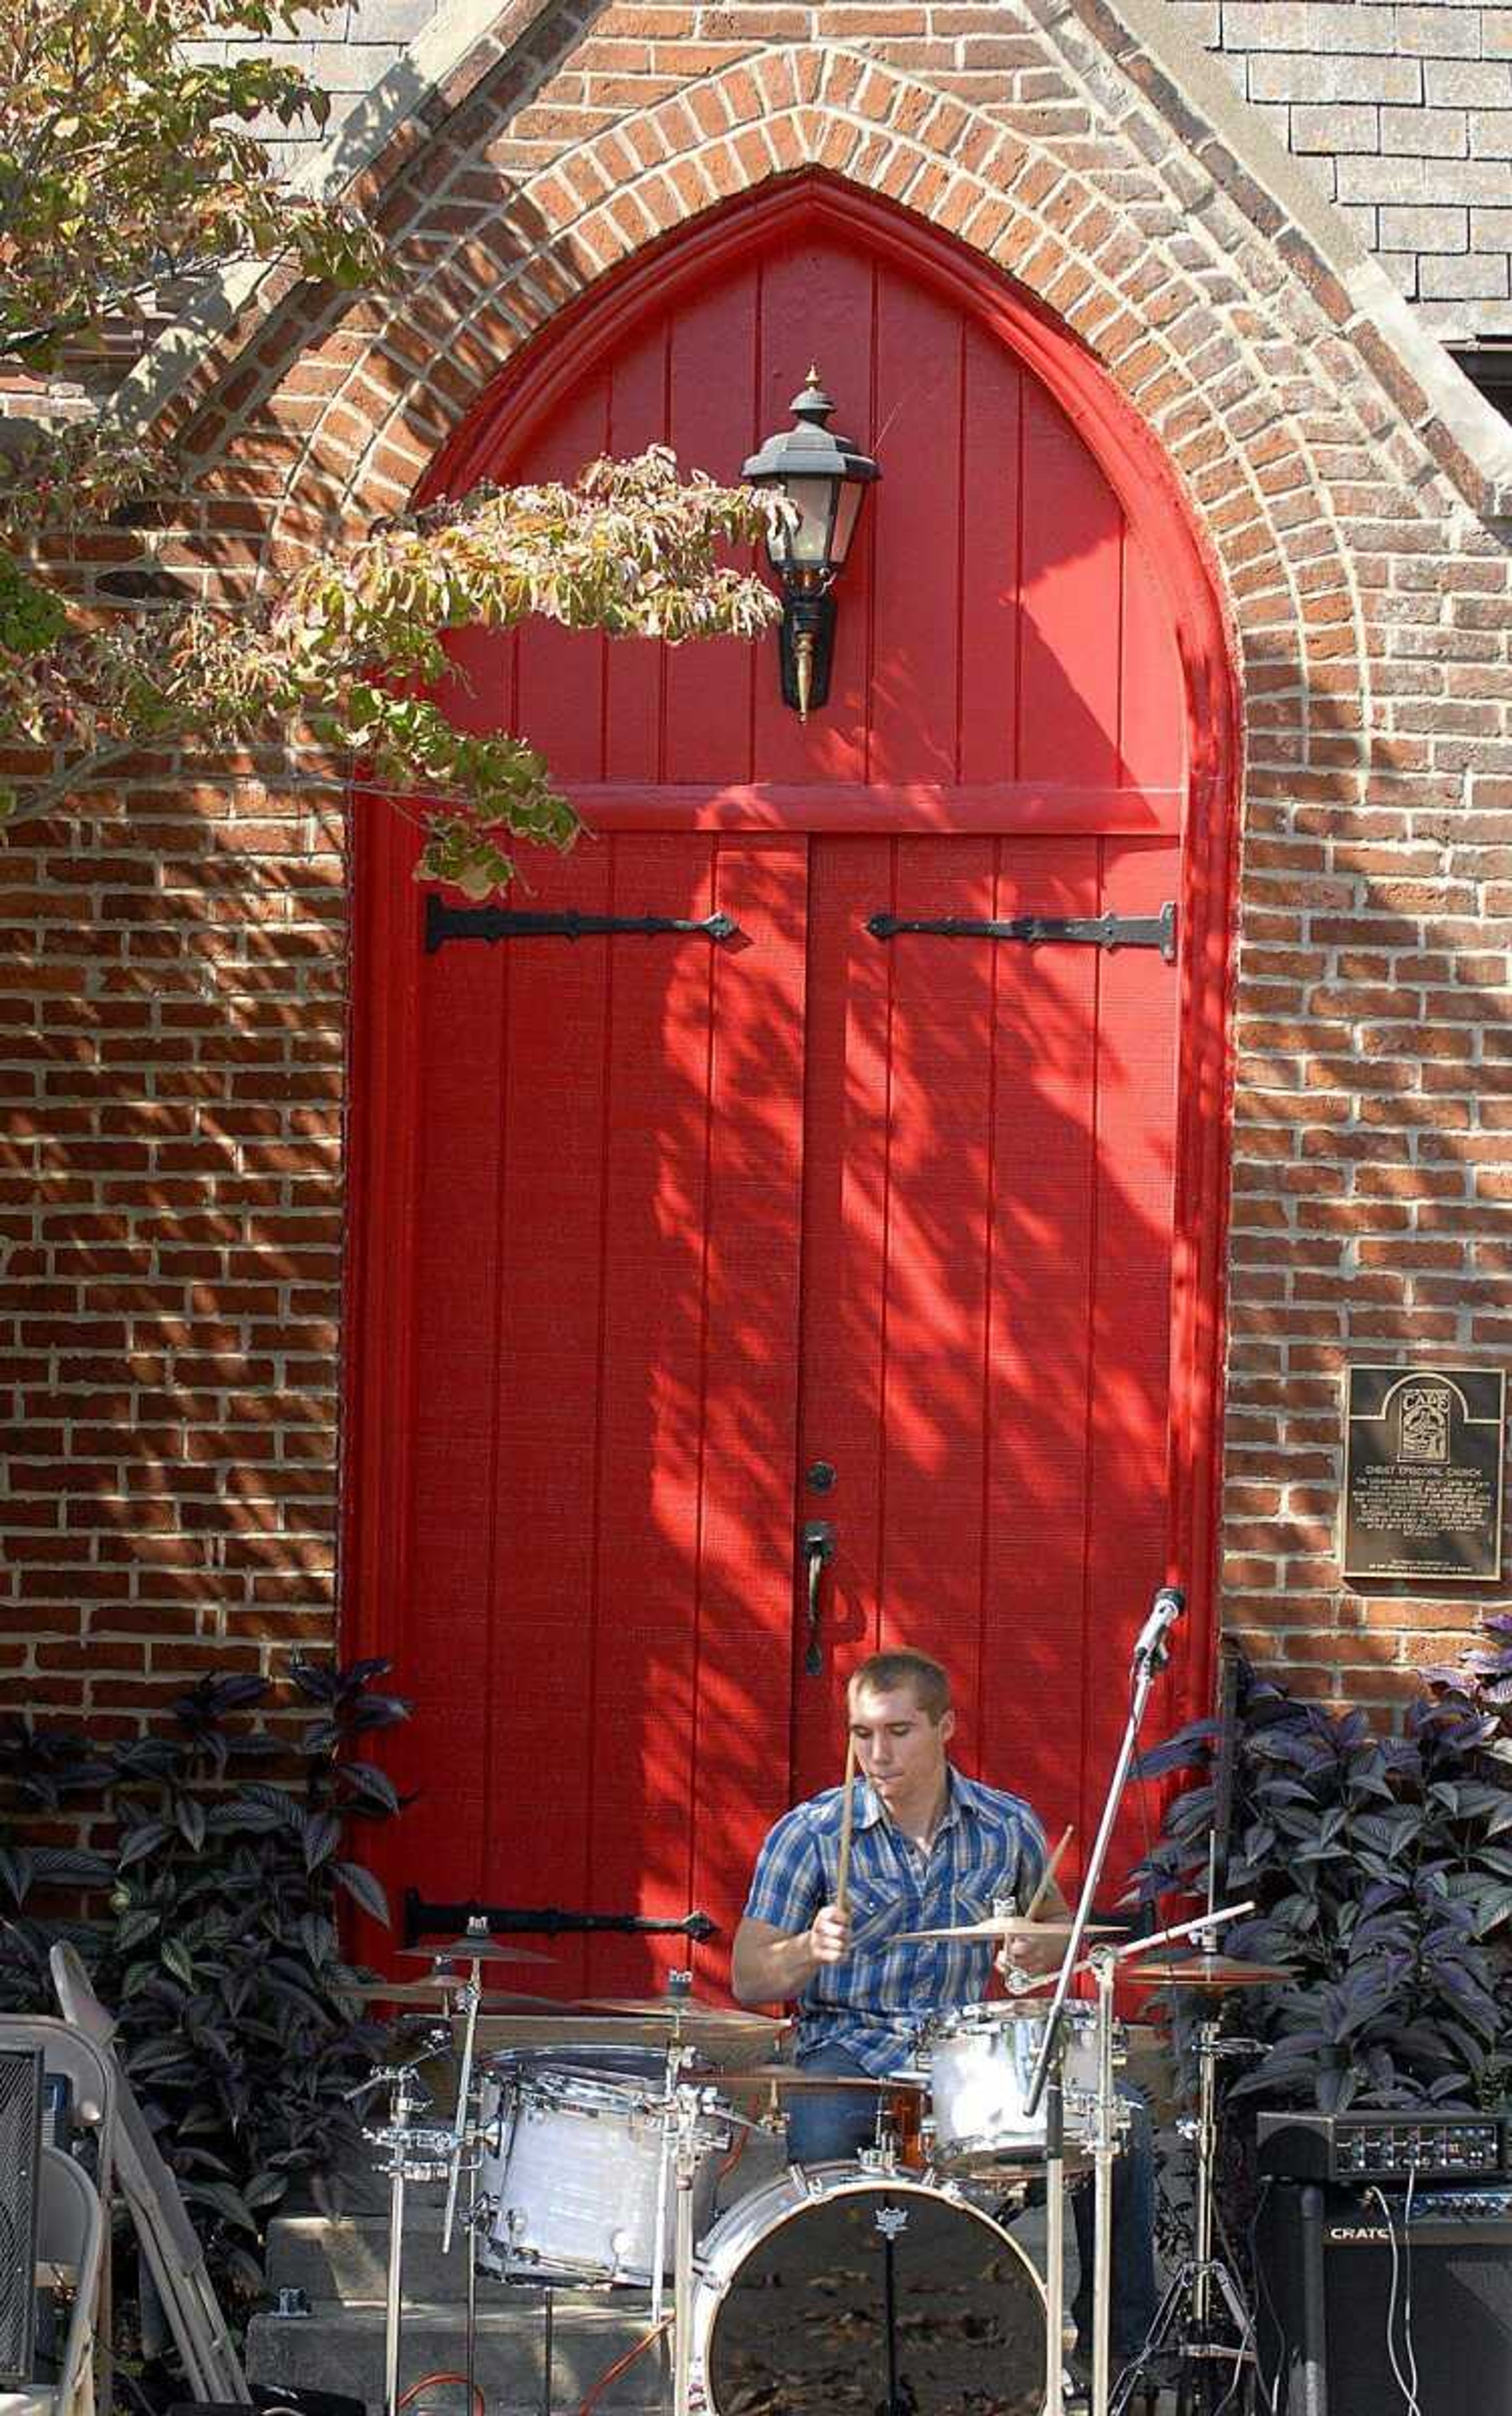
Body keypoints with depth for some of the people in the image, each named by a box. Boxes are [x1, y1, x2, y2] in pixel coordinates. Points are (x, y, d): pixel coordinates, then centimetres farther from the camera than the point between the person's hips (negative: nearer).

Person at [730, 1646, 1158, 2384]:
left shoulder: (1008, 1826, 3)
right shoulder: (809, 1834, -5)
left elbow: (1057, 1926, 20)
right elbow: (748, 1978, -5)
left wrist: (1041, 1951, -5)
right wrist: (810, 1950, -26)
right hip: (849, 2054, -3)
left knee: (1121, 2118, -18)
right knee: (819, 2138, -37)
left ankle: (1119, 2342, -2)